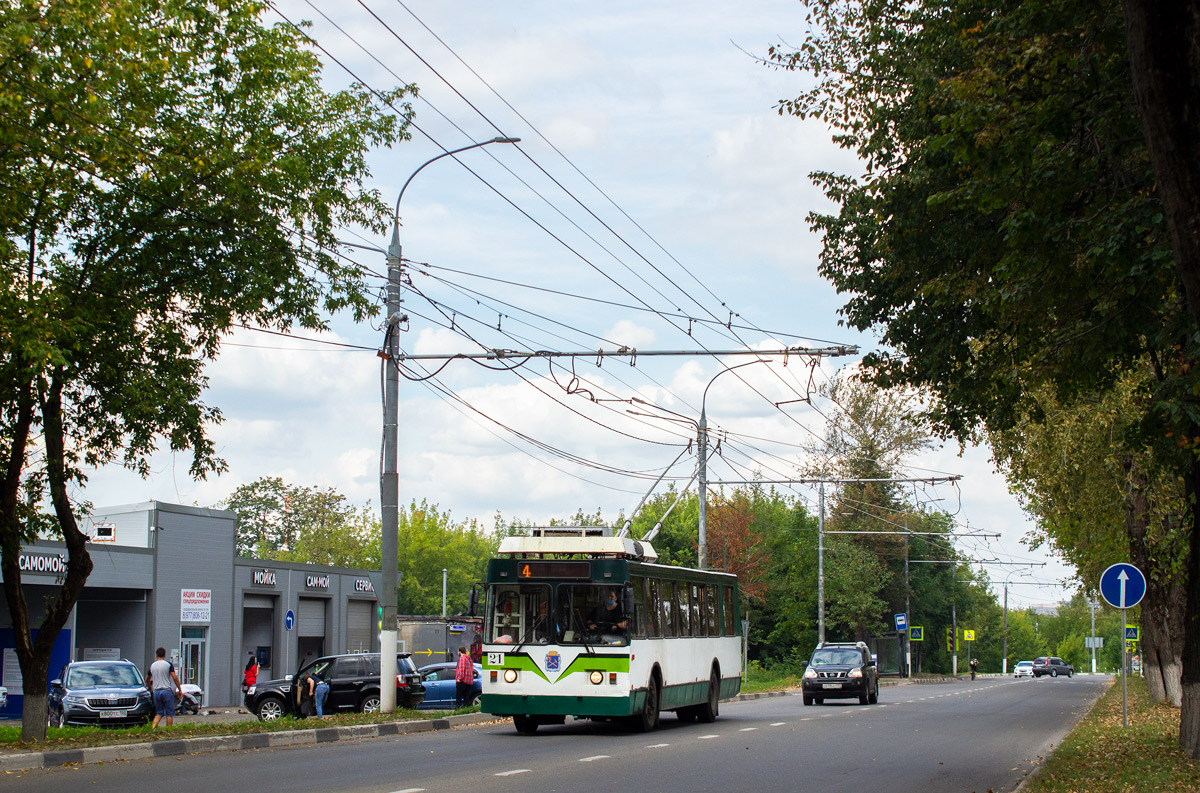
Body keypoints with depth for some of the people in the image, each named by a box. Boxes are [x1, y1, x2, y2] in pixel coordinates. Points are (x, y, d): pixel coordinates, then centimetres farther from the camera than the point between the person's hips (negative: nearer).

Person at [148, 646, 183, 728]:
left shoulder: (152, 665, 9)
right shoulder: (168, 664, -3)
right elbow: (175, 678, -8)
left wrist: (150, 688, 40)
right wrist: (180, 690, -2)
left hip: (156, 691, 4)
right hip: (167, 690, -4)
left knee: (159, 713, 11)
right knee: (169, 713, 2)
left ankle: (153, 727, -10)